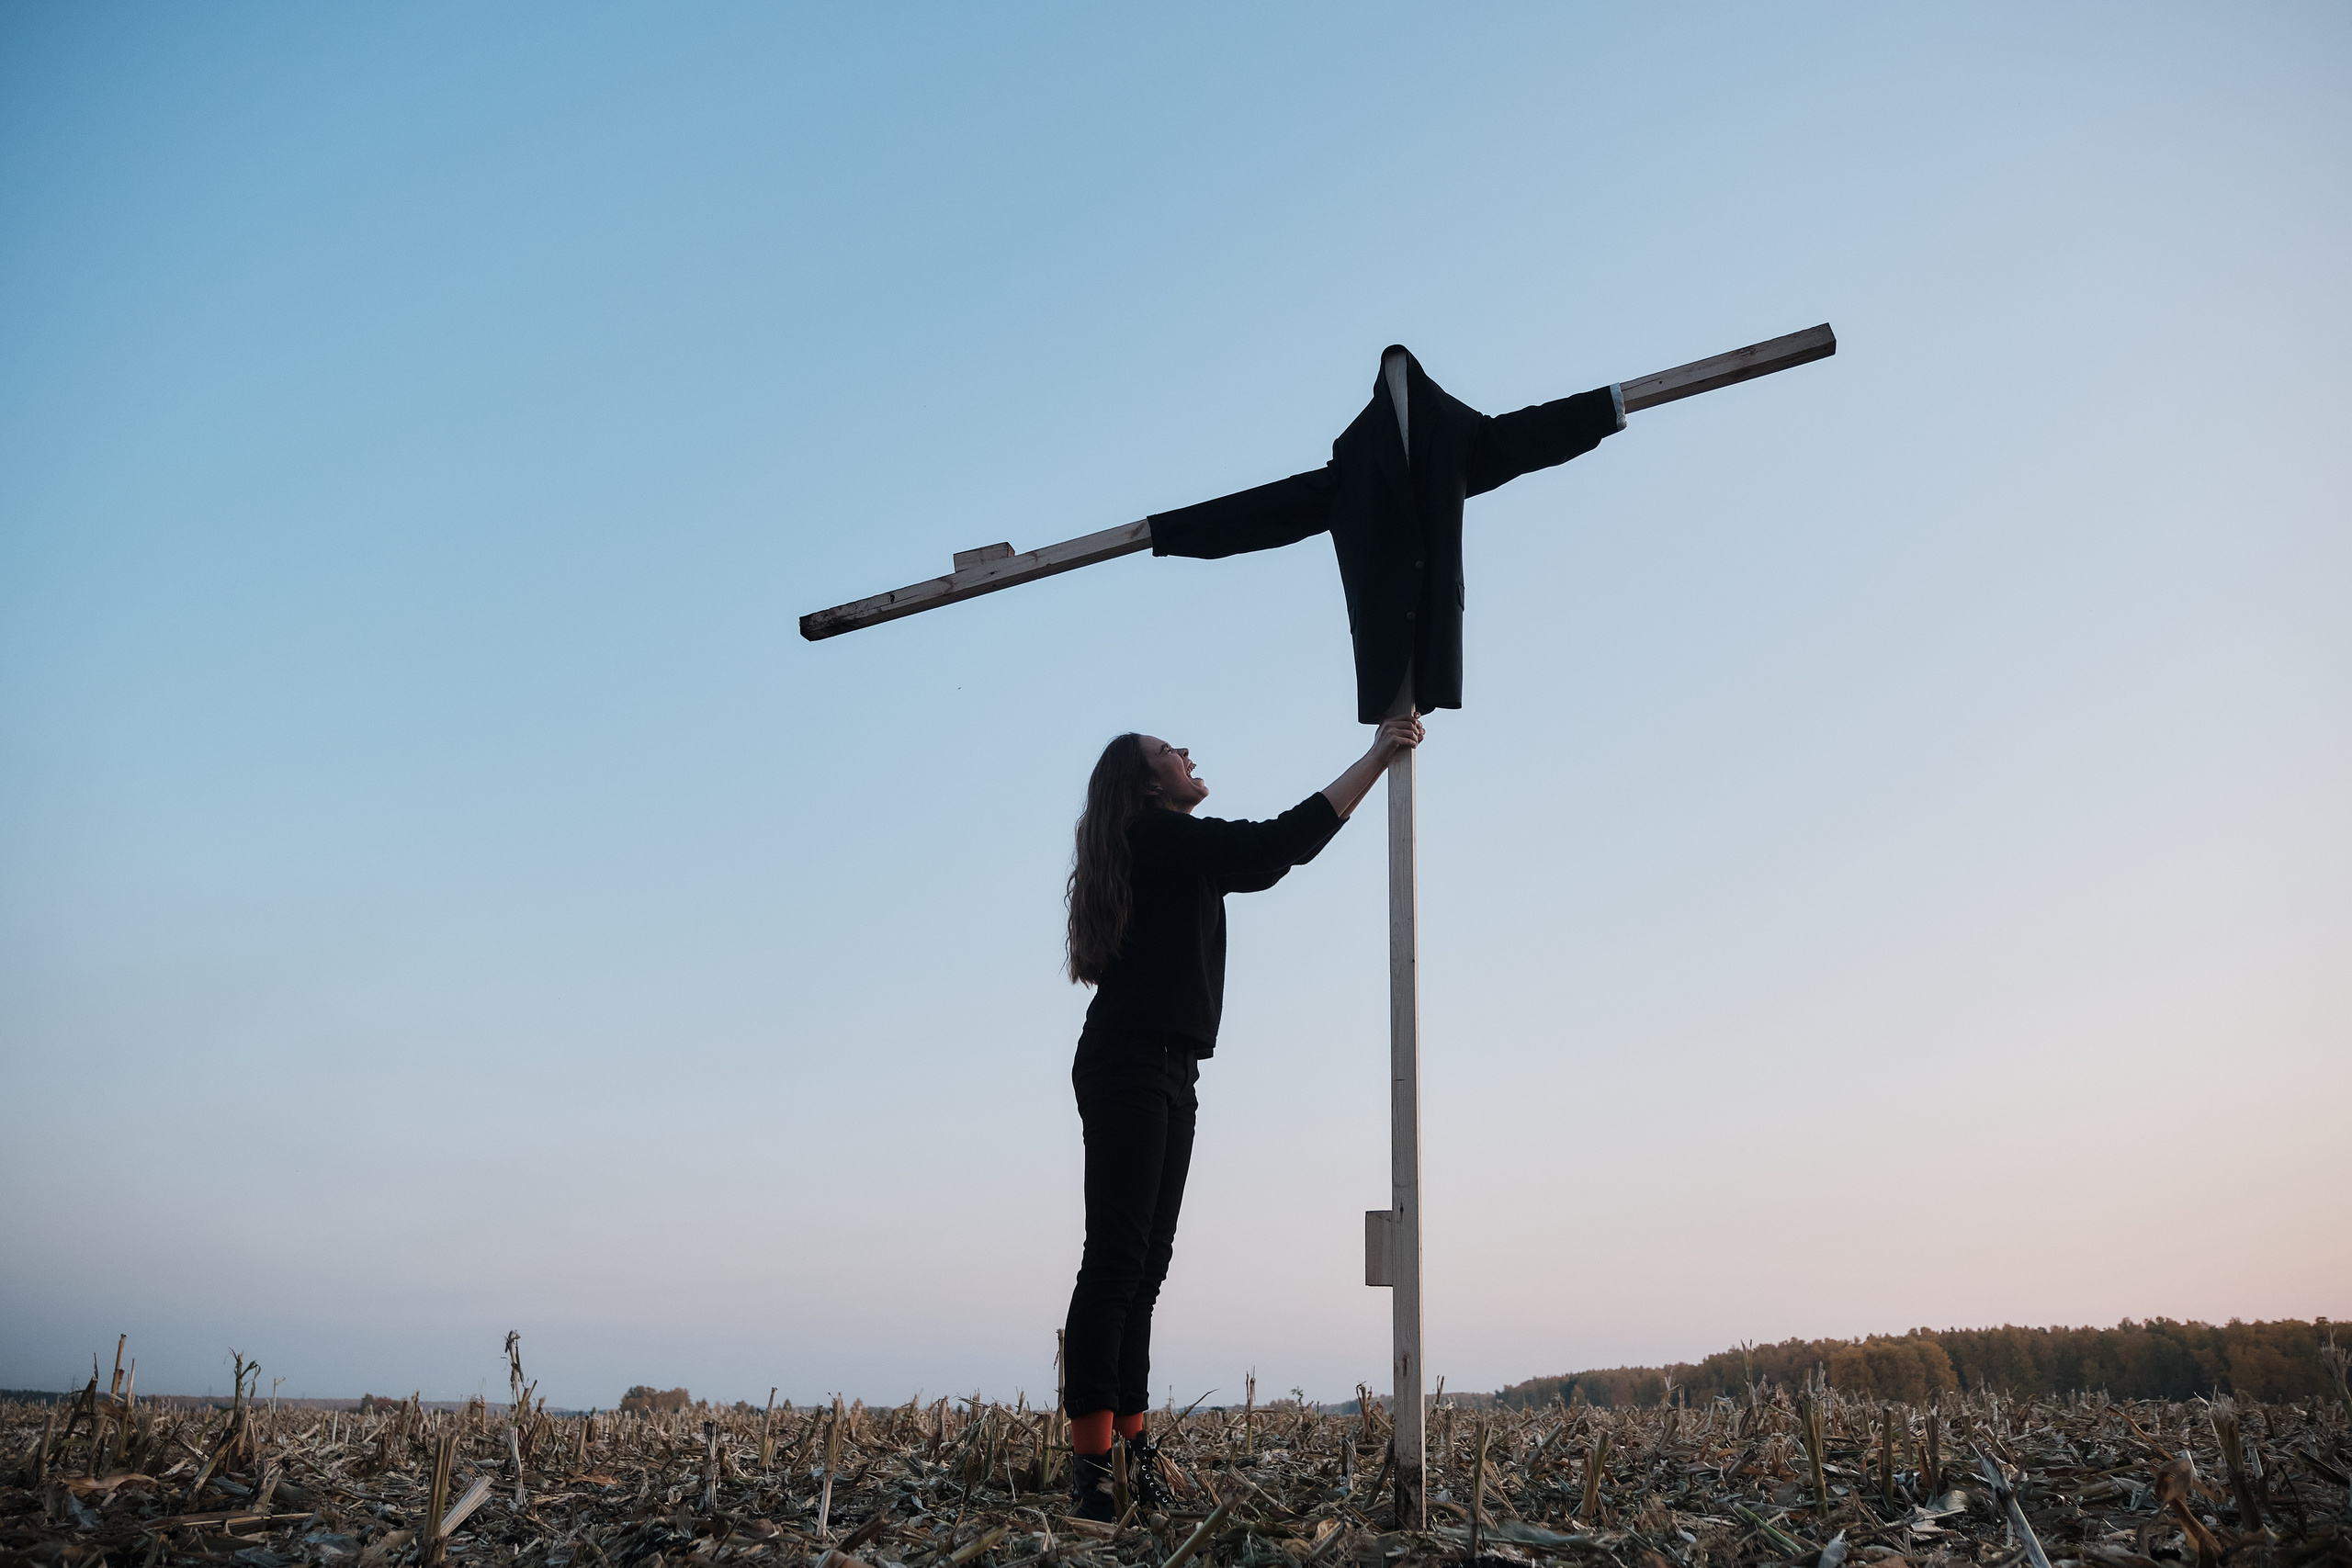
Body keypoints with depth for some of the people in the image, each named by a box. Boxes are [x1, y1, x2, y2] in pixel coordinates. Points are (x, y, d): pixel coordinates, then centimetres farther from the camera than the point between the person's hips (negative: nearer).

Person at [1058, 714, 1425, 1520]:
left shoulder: (1180, 857, 23)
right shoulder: (1155, 834, -5)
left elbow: (1272, 860, 29)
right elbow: (1284, 841, -11)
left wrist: (1380, 759, 29)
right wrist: (1376, 756, -4)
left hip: (1166, 1074, 10)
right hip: (1132, 1066, -10)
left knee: (1141, 1270, 5)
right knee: (1116, 1264, -14)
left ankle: (1132, 1453, 5)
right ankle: (1091, 1463, -15)